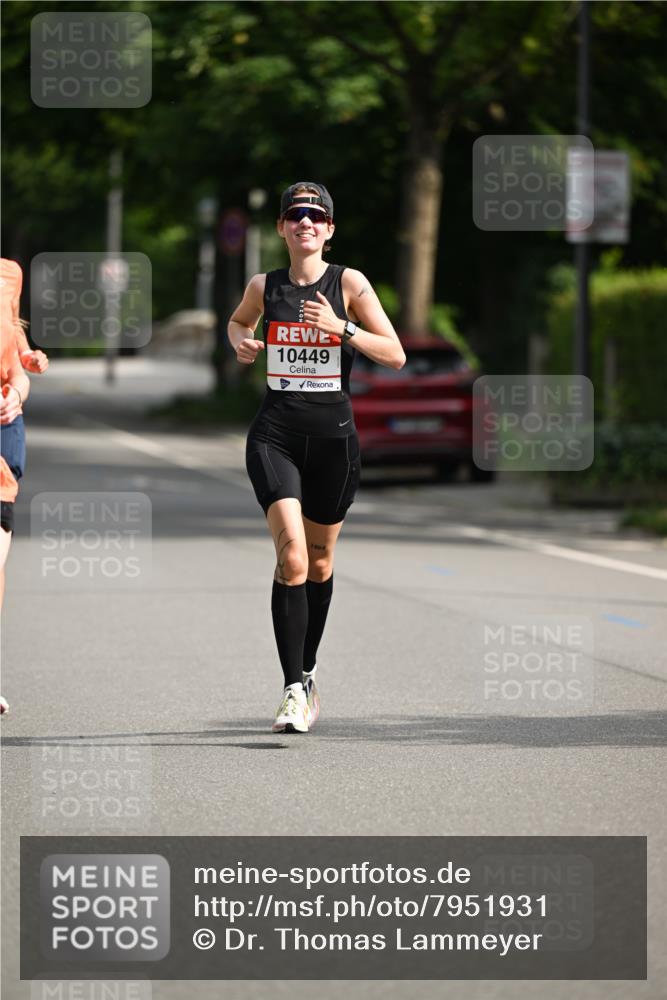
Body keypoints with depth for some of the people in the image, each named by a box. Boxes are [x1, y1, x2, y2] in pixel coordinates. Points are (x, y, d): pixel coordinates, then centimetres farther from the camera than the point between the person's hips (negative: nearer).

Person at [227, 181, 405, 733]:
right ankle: (295, 688, -19)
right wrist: (241, 343, 5)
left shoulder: (349, 284, -2)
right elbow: (238, 320, 27)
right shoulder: (264, 287, 4)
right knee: (291, 553, -18)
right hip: (275, 434, 0)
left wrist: (340, 328, -18)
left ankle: (307, 671, 34)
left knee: (319, 559, 13)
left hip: (334, 435, 0)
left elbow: (396, 355, -5)